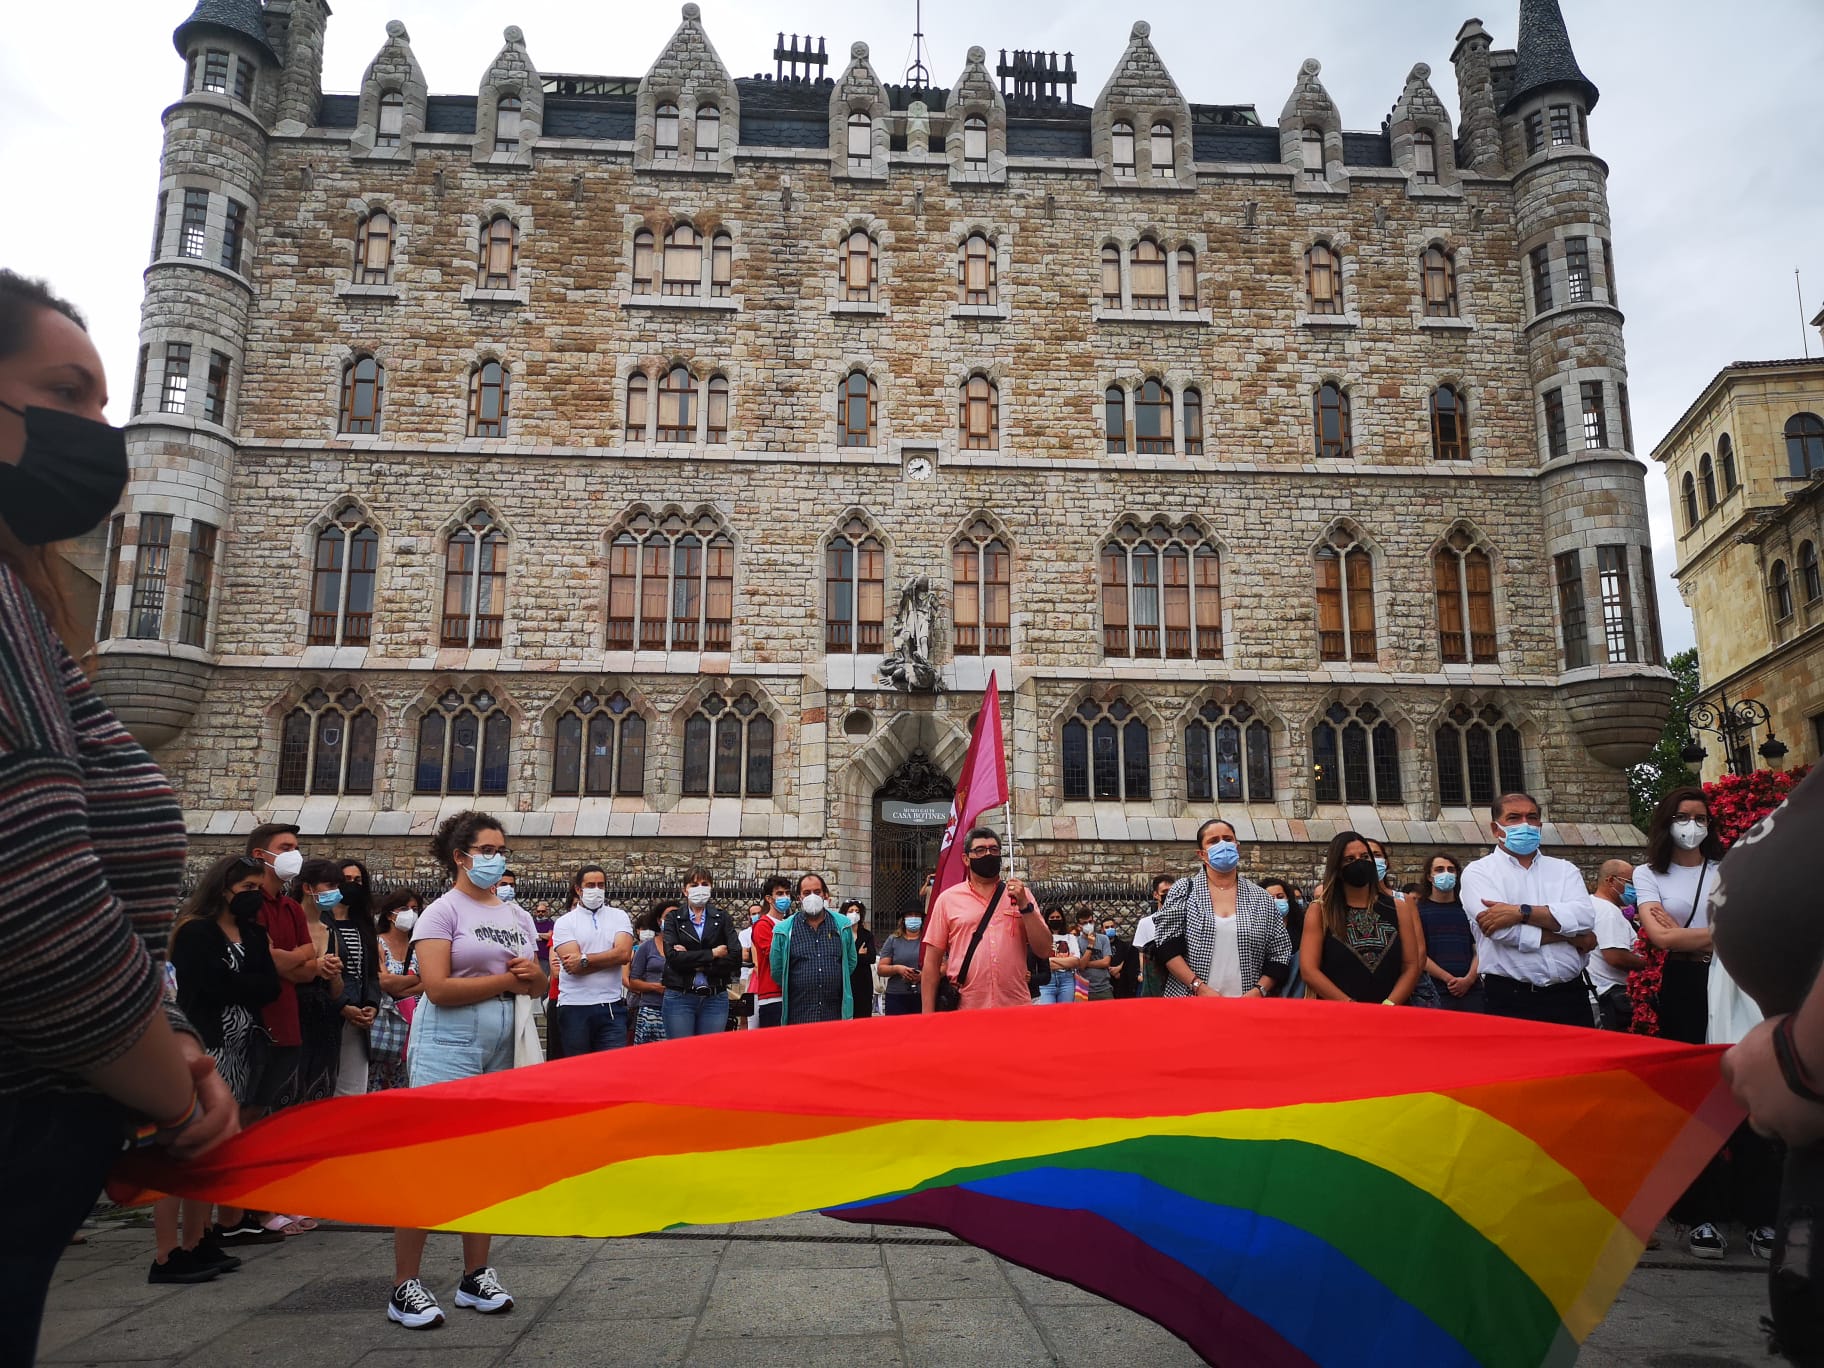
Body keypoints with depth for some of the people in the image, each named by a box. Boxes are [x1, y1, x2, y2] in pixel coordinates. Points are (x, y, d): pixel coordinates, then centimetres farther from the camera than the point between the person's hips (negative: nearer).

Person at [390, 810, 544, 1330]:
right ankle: (404, 1287, 5)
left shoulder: (517, 915, 14)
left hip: (503, 1049, 6)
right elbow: (438, 988, -16)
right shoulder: (442, 912, -4)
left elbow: (540, 986, 17)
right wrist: (507, 980, -12)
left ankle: (475, 1276, 19)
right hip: (449, 1045, -6)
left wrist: (534, 975, -7)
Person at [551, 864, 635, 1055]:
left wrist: (584, 960, -10)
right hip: (575, 1007, -1)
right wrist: (610, 958, -5)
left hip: (612, 1005, 1)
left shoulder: (619, 917, 8)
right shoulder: (564, 922, 3)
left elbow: (624, 953, -8)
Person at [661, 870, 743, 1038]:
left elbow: (735, 958, -4)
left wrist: (694, 962, -9)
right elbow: (673, 957, -9)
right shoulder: (674, 919, 7)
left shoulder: (723, 918, 9)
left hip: (715, 998, 1)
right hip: (679, 998, -1)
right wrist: (712, 954, -9)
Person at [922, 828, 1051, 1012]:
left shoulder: (1020, 895, 8)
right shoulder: (948, 899, 5)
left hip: (1016, 1010, 1)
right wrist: (928, 1016, -2)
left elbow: (1044, 950, 1)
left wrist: (1024, 905, -9)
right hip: (963, 1012, -1)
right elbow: (932, 962, 4)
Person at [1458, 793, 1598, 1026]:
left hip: (1570, 996, 3)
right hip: (1511, 1000, -3)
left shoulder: (1564, 869, 13)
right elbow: (1504, 932, -13)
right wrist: (1571, 936, -4)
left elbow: (1585, 917, -6)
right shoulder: (1479, 872, 1)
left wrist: (1520, 912, -16)